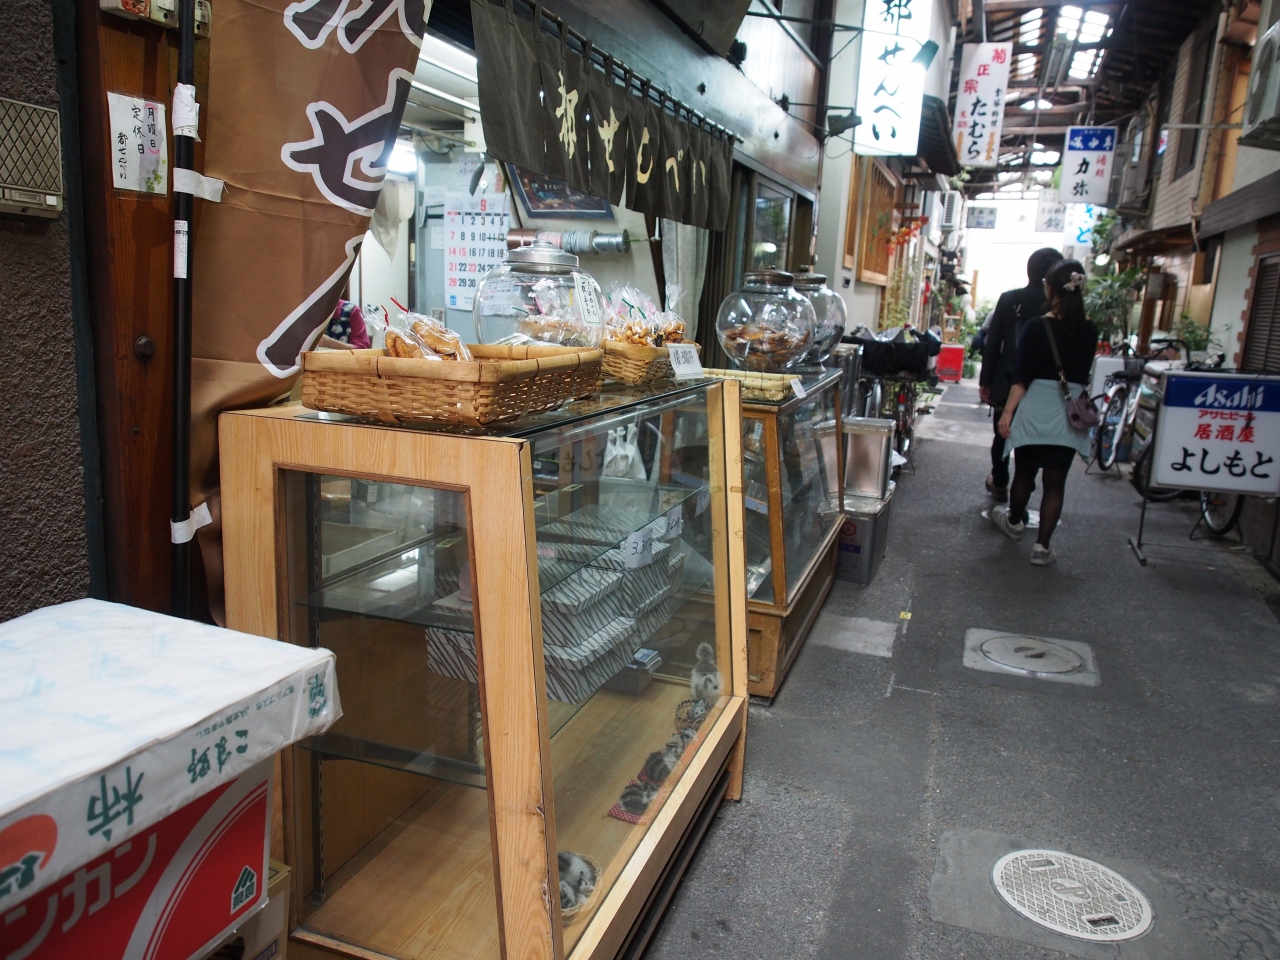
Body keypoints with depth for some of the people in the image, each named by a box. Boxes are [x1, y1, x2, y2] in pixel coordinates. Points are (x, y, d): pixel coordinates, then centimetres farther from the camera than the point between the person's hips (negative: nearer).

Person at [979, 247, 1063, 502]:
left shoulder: (1009, 299, -6)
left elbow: (992, 342, -5)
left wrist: (985, 381, 2)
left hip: (1007, 382, 1)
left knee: (1002, 435, 16)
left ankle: (999, 484, 29)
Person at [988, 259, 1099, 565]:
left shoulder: (1036, 327, -10)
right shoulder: (1089, 331, 1)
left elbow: (1021, 376, -12)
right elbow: (1083, 374, 11)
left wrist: (1007, 412, -8)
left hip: (1036, 410, -2)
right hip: (1070, 415, 2)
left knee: (1024, 473, 16)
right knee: (1055, 482, 5)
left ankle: (1014, 522, 38)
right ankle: (1042, 546, 6)